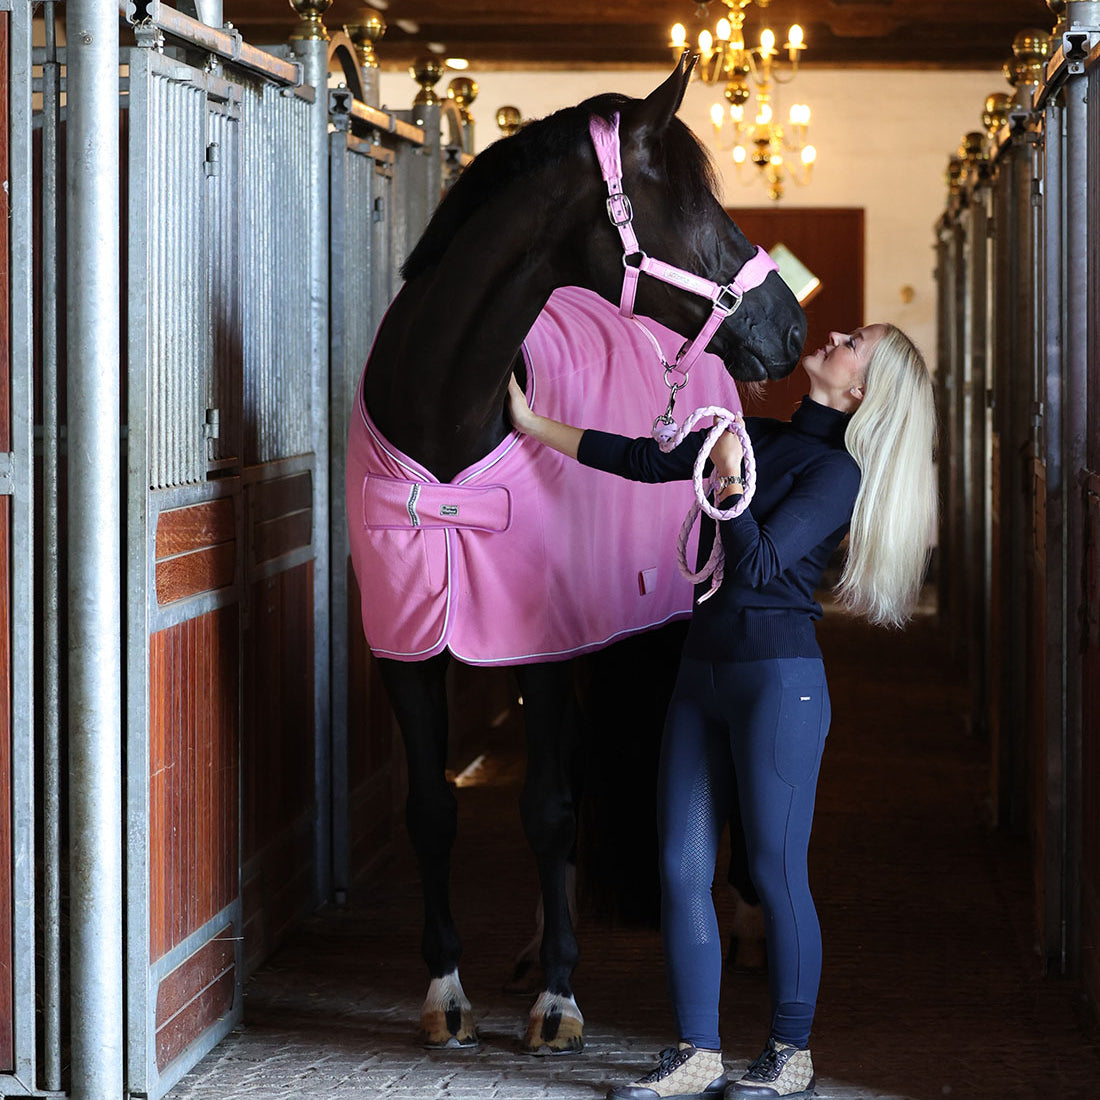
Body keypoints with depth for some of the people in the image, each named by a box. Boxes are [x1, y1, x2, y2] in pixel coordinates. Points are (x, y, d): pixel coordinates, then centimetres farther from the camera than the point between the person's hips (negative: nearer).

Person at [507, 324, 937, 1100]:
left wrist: (731, 484, -27)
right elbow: (646, 461, 19)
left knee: (776, 873, -1)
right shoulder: (759, 437, 13)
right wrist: (535, 425, 20)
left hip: (778, 678, -7)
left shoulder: (838, 472, -8)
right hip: (703, 669, 7)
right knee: (683, 869, 4)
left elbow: (760, 566, -16)